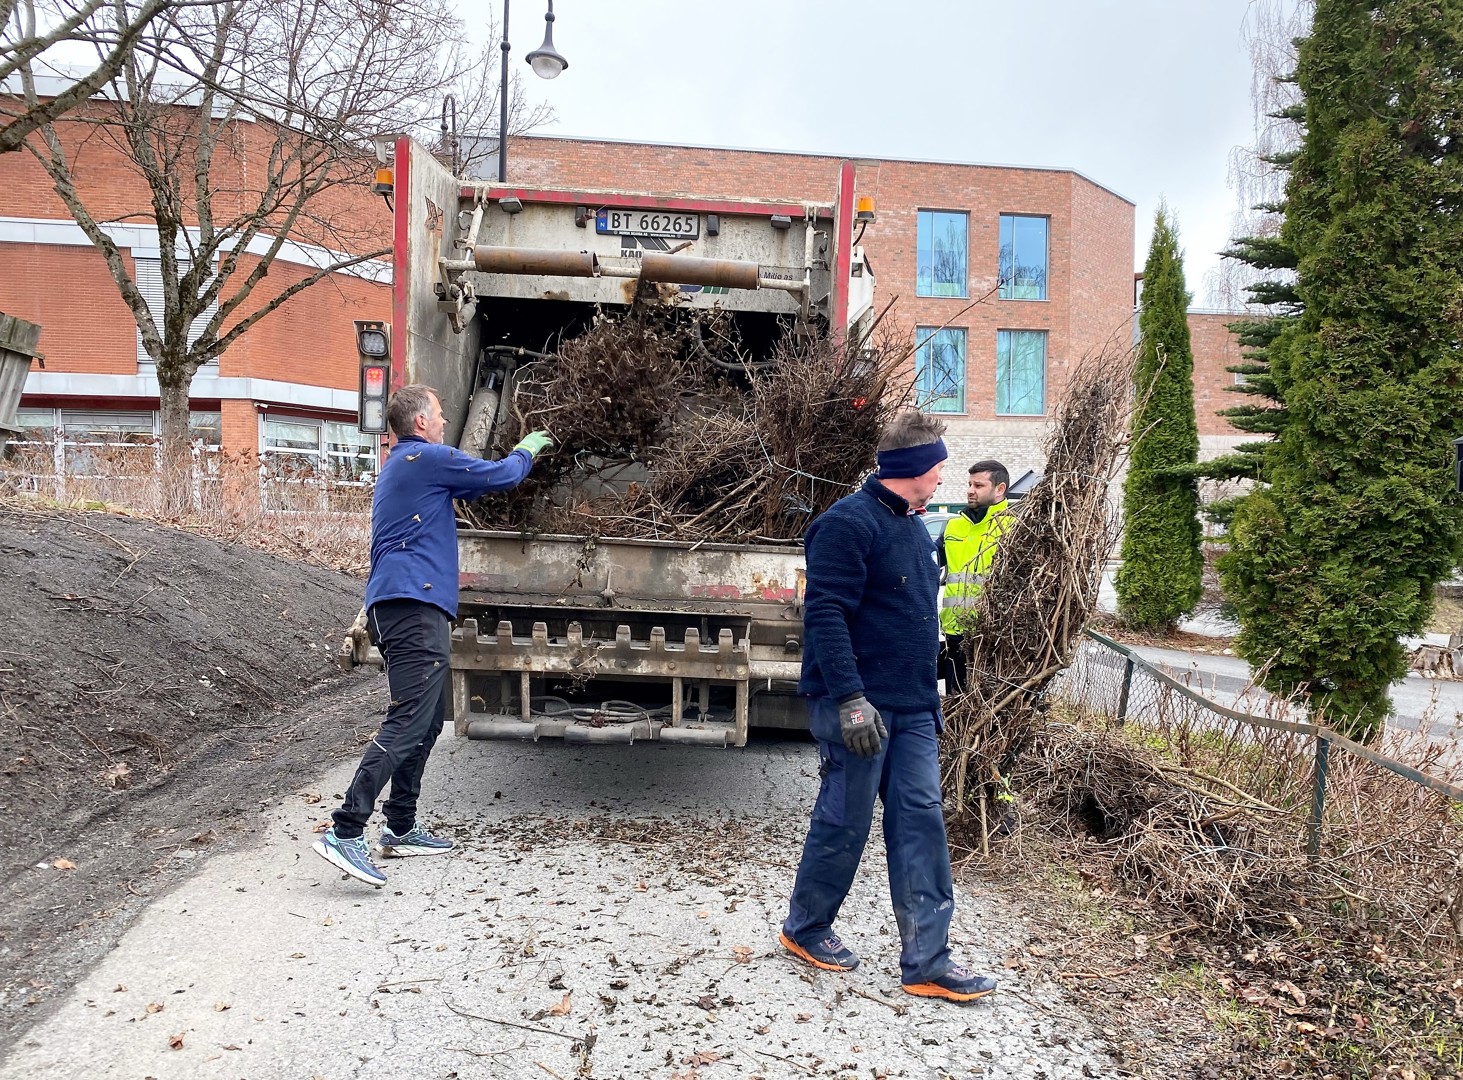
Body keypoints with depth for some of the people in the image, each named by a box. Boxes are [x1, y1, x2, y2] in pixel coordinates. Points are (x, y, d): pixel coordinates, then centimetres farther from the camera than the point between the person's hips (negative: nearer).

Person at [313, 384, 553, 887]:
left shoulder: (398, 468, 27)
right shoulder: (428, 458, -4)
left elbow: (468, 483, 40)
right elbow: (500, 475, -1)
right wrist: (527, 449, 20)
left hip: (397, 608, 11)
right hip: (415, 606, -11)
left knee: (427, 720, 15)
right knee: (407, 723, -14)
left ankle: (400, 827, 21)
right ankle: (345, 832, -17)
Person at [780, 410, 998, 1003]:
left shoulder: (913, 529, 16)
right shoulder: (849, 523, -14)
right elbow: (825, 614, -21)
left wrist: (930, 695, 24)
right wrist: (851, 700, -27)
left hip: (912, 709, 9)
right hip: (859, 704, -9)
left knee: (921, 821, 6)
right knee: (844, 822, 4)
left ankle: (927, 960, 13)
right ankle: (804, 929, 26)